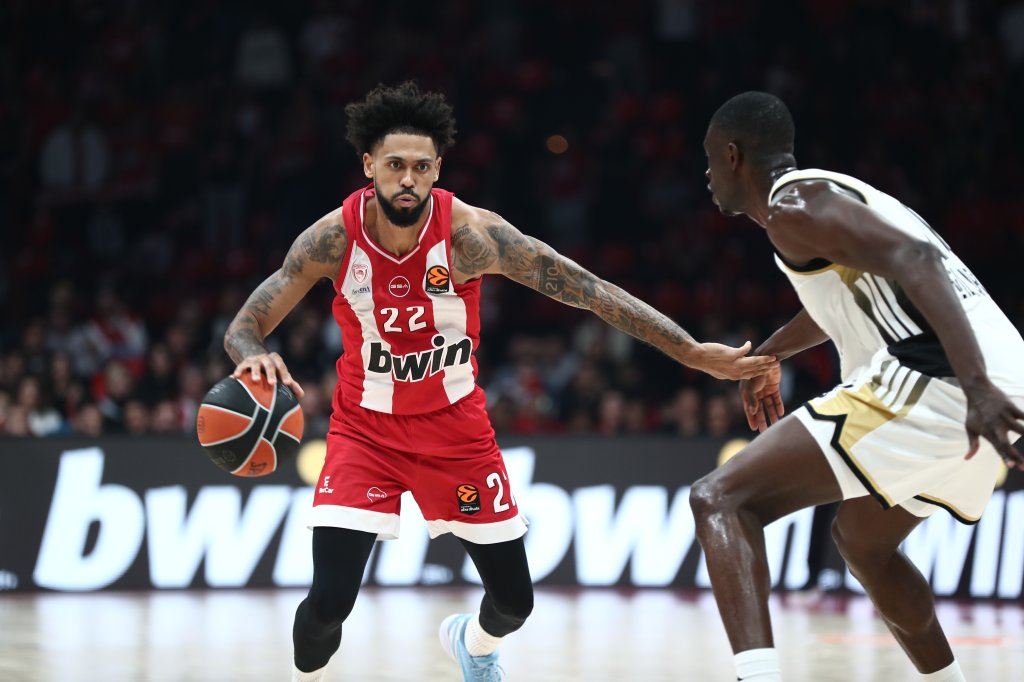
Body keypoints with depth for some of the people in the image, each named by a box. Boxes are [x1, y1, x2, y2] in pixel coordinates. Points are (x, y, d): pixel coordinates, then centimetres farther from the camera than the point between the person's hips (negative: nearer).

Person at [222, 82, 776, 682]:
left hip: (455, 425, 1)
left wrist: (694, 353, -25)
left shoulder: (469, 232, -23)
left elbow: (588, 290, -21)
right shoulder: (335, 237, -19)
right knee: (329, 602, -17)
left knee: (515, 602, 7)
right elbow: (244, 326, -14)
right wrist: (256, 355, -40)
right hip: (367, 428, -1)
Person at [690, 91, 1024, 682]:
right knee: (863, 542, 33)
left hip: (928, 386, -10)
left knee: (721, 501, -10)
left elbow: (916, 263, -20)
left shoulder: (792, 206, -5)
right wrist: (768, 354, 64)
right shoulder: (834, 193, 26)